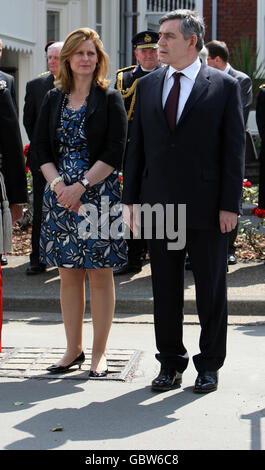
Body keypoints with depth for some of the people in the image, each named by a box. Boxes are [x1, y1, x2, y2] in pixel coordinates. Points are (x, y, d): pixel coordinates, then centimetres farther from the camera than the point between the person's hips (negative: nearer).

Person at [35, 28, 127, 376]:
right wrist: (58, 184, -10)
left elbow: (115, 153, -7)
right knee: (69, 275, 8)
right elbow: (42, 149, 7)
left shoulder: (110, 99, 0)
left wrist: (82, 185, -15)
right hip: (60, 194, 4)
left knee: (100, 275, 1)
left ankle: (99, 352, 10)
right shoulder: (54, 100, 11)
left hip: (99, 195, -3)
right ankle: (73, 349, 18)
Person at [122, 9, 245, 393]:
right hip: (159, 206, 3)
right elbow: (136, 146, 12)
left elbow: (234, 150, -3)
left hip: (207, 207, -3)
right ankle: (170, 363, 21)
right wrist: (130, 199, 6)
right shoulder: (147, 85, 10)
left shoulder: (225, 87, -1)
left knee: (211, 290, 6)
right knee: (165, 291, 10)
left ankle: (210, 365, 19)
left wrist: (230, 205, -9)